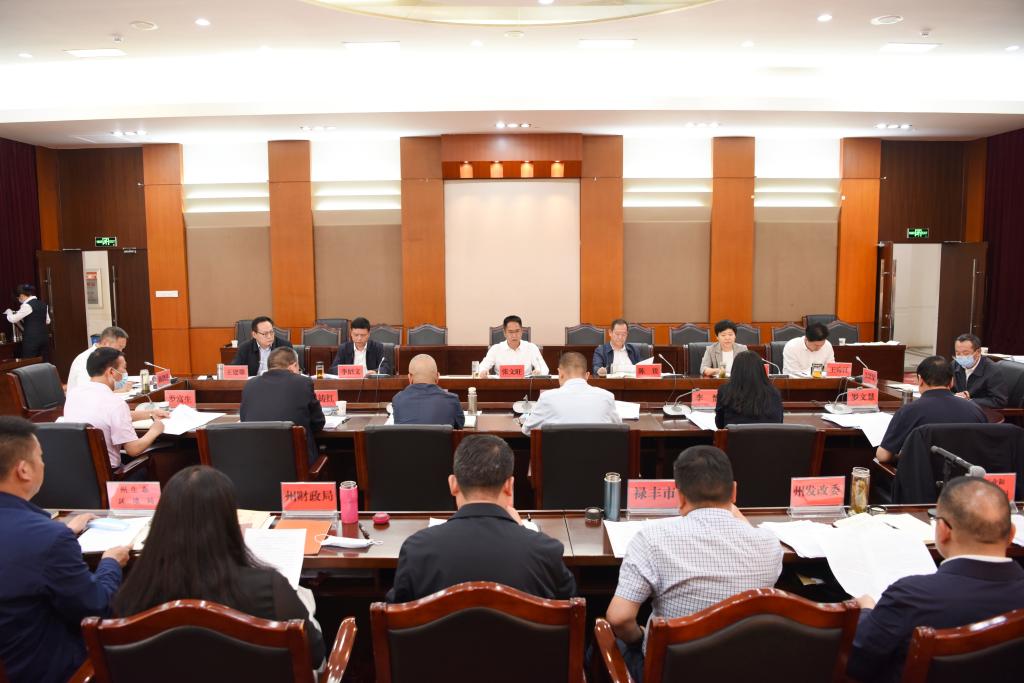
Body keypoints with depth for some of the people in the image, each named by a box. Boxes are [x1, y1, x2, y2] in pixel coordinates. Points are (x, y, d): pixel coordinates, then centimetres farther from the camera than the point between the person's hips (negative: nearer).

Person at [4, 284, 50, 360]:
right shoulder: (43, 304, 12)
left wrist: (9, 311, 11)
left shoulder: (27, 306, -11)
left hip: (31, 339, -7)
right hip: (44, 337, 7)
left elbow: (12, 319, -8)